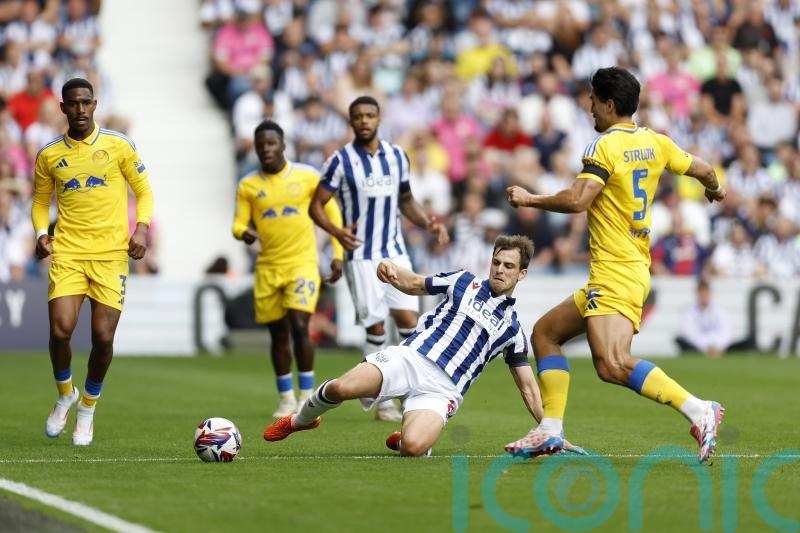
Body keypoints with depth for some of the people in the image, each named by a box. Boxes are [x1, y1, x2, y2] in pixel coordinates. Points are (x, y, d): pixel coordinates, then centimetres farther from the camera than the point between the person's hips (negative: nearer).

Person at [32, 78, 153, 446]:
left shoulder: (118, 145, 2)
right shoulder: (49, 155, 7)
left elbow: (143, 191, 9)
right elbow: (41, 201, 17)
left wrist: (141, 227, -8)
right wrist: (41, 232, -3)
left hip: (111, 253, -1)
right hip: (67, 253, 1)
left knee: (103, 337, -6)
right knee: (60, 331, -14)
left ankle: (87, 408, 19)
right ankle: (64, 394, 17)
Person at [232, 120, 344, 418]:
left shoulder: (307, 176, -1)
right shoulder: (248, 186, 3)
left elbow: (332, 213, 7)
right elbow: (239, 224, 2)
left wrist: (338, 254, 2)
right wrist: (245, 233, -22)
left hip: (302, 263, -3)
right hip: (268, 267, 3)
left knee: (299, 325, -17)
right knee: (278, 334, 7)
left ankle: (307, 396, -6)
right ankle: (287, 399, 20)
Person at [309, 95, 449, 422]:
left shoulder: (397, 156, 8)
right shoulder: (341, 161, -5)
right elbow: (316, 205, -4)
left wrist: (427, 223, 2)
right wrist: (337, 232, -22)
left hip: (395, 252, 4)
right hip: (361, 256, -4)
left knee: (408, 318, -5)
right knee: (376, 327, -5)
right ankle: (383, 401, 5)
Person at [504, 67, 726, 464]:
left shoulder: (605, 147, -12)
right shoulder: (655, 143, 12)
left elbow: (577, 200, -22)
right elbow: (702, 170, 22)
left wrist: (529, 199, -7)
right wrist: (715, 189, 45)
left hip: (615, 273, -10)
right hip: (634, 270, 10)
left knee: (613, 366, -23)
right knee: (545, 333, 16)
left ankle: (699, 411, -25)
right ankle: (551, 430, 12)